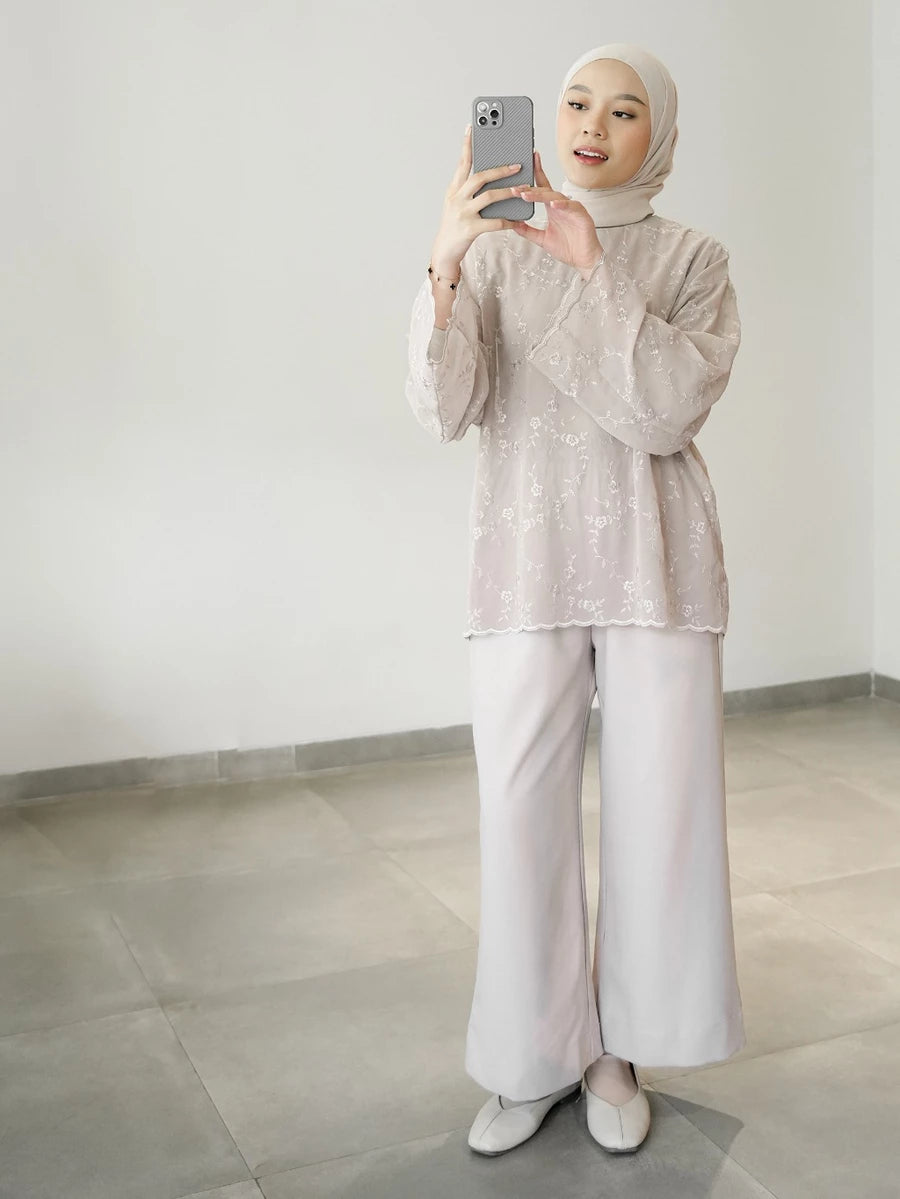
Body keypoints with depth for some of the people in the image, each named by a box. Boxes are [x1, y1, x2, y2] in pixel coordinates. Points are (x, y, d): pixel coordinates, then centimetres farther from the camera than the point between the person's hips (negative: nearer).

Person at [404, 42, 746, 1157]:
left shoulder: (693, 260, 3)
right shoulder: (496, 251, 4)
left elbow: (667, 413, -12)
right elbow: (445, 411, -10)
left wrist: (595, 272, -19)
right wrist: (444, 265, -24)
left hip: (655, 567, 0)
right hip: (527, 565, 0)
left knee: (658, 812, 4)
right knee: (520, 813, 3)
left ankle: (618, 1047, 26)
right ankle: (535, 1058, 22)